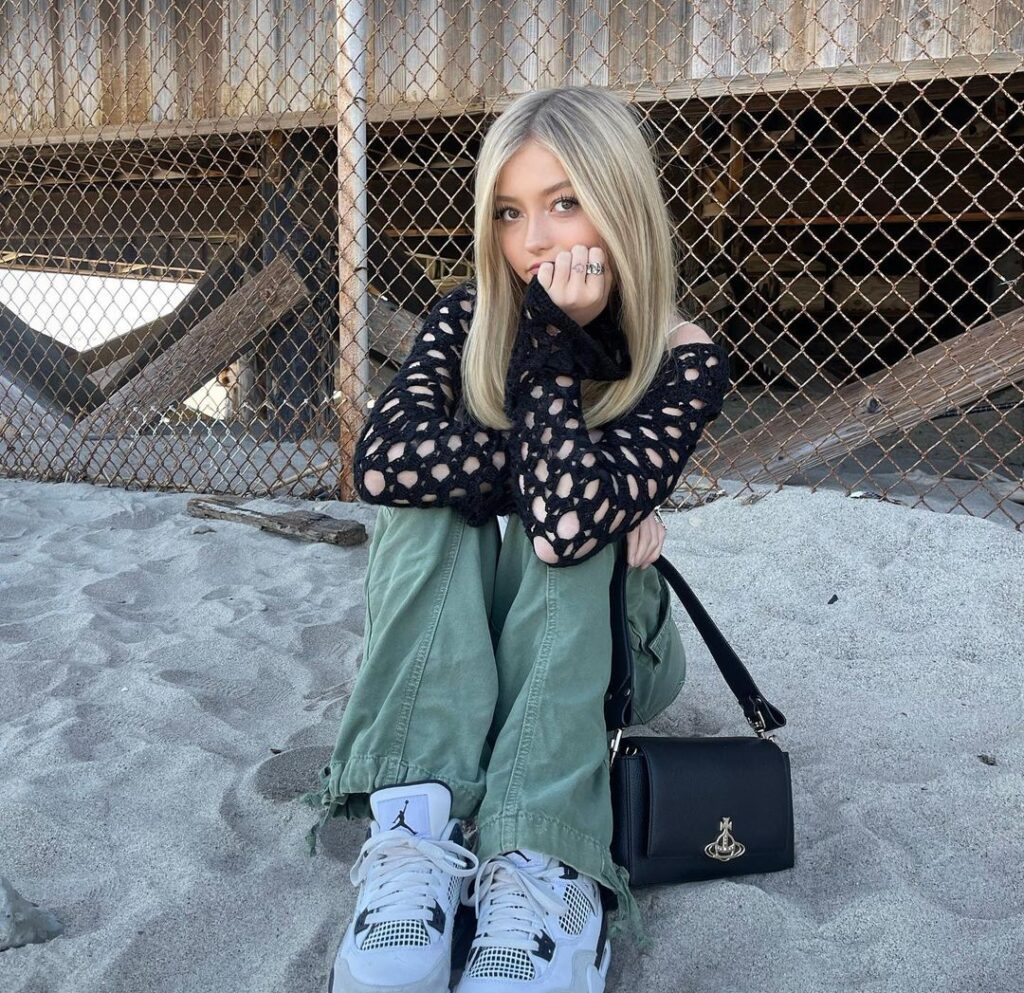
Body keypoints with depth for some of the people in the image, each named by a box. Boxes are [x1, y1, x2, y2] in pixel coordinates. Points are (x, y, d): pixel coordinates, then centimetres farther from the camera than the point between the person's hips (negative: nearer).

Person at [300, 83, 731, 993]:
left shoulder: (684, 361, -19)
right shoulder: (469, 318, -11)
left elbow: (567, 524, -36)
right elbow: (383, 459, -31)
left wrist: (550, 345, -30)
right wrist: (556, 480, -32)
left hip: (600, 641, -2)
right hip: (458, 635, 2)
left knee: (573, 525, -33)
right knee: (423, 499, -28)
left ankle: (546, 875, -44)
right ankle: (415, 836, -42)